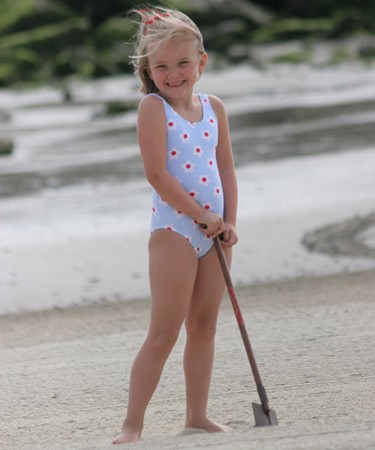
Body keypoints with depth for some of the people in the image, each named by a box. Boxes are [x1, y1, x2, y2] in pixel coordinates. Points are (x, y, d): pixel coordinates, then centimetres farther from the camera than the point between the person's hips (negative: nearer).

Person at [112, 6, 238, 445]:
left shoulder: (213, 107, 8)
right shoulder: (152, 107, -9)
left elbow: (226, 168, 11)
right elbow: (157, 174, -16)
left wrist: (229, 222, 0)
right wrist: (202, 214, -14)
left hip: (213, 231, 6)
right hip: (174, 228, -6)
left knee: (204, 327, 10)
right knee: (164, 333, -9)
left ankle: (197, 414, 18)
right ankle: (132, 424, -7)